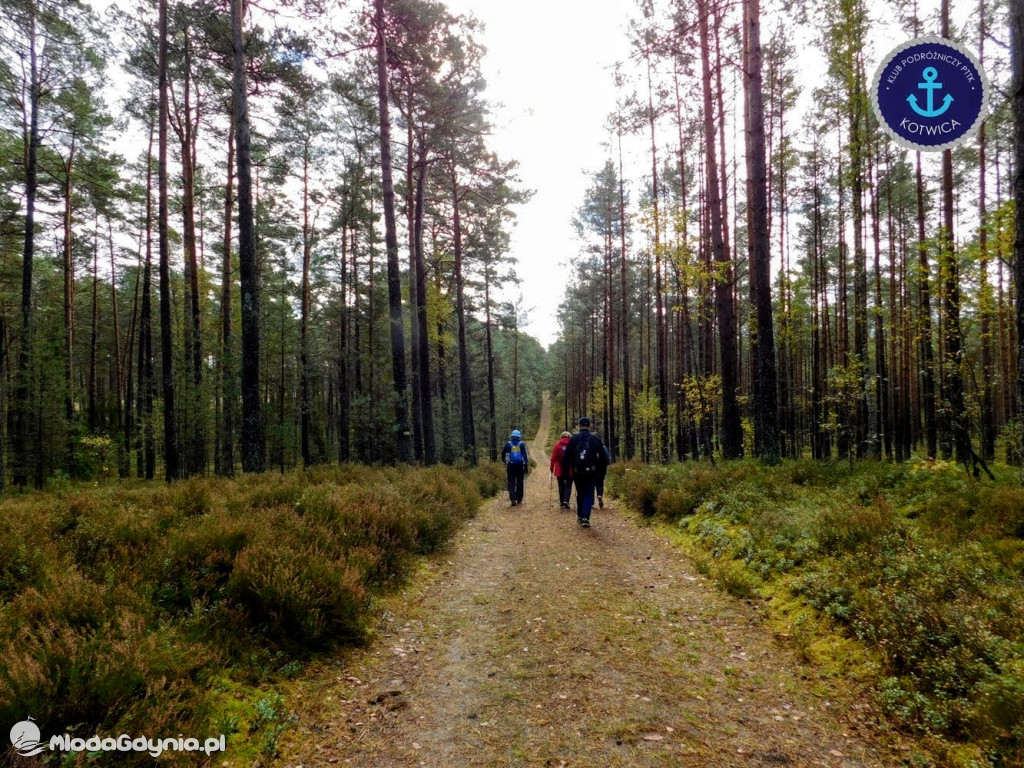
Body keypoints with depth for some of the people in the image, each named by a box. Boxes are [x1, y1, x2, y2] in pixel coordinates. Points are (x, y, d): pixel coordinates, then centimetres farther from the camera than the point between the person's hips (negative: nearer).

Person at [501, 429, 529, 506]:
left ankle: (513, 498, -15)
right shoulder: (522, 444, 1)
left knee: (511, 482, 1)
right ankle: (519, 499, 17)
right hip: (520, 465, 0)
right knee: (520, 483, 11)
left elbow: (503, 454, 12)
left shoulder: (508, 444, 4)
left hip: (510, 466, 0)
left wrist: (505, 461, 30)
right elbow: (525, 455, -7)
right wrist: (526, 465, -6)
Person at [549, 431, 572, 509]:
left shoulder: (557, 445, -1)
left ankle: (561, 503, 15)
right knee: (568, 485, 6)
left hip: (559, 470, 1)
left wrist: (552, 469, 5)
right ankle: (566, 500, -13)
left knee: (561, 486, 11)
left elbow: (553, 458, -2)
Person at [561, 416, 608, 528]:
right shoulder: (596, 439, 1)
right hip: (592, 472, -1)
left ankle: (580, 515, 25)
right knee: (589, 494, 0)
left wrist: (565, 470, 7)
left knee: (580, 494, 17)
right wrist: (601, 469, 12)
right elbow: (603, 456, 3)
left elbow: (567, 456, 1)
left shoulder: (574, 439, 1)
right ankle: (585, 517, -14)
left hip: (577, 472, 1)